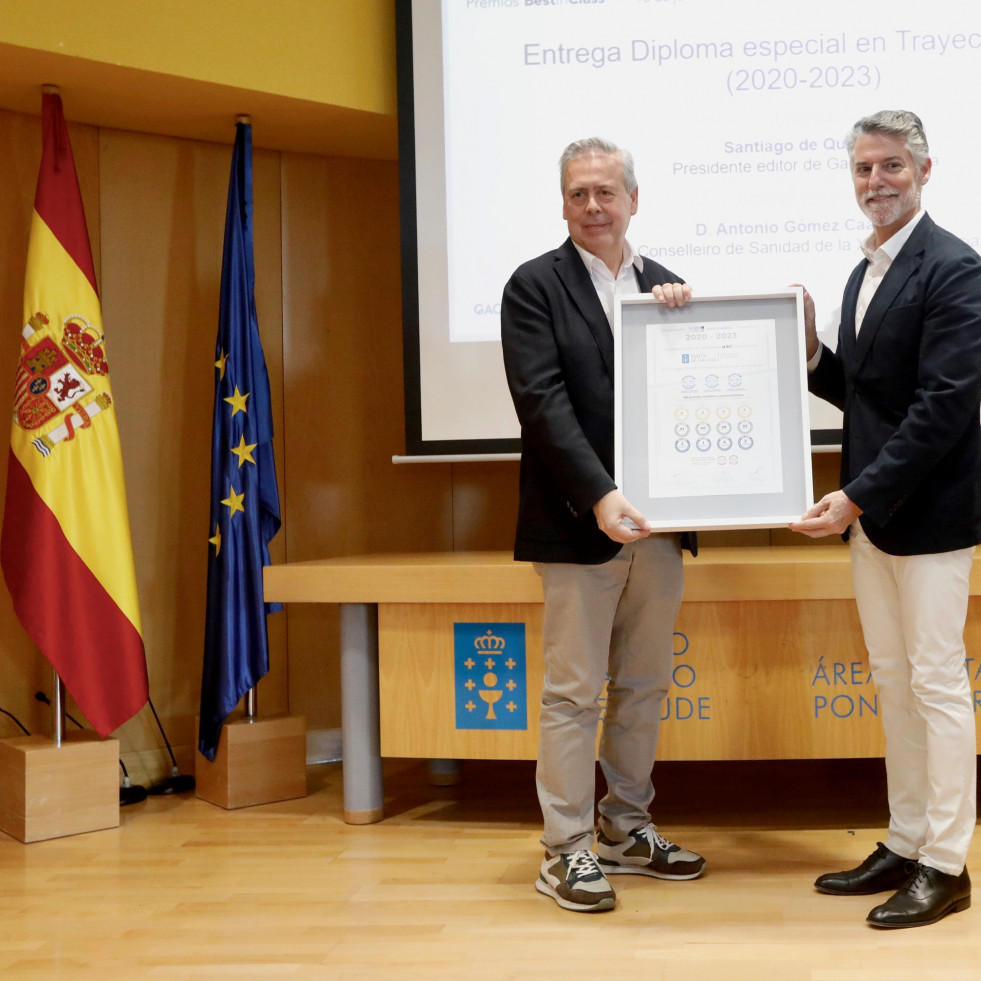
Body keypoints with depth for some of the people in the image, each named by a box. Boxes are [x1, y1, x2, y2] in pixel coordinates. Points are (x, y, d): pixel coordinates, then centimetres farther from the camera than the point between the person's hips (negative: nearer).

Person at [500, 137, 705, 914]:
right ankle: (566, 850, 12)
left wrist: (686, 317, -9)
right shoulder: (535, 286, -4)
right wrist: (601, 497, -23)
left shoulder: (665, 286, 11)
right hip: (579, 524, -5)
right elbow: (543, 402, -14)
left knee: (644, 686, 14)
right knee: (574, 692, 1)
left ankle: (626, 828, 29)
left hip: (655, 522, 6)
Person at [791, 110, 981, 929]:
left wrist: (859, 495, -23)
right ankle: (905, 844, 25)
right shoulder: (865, 274, 15)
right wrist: (813, 355, 0)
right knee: (893, 679, 14)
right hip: (871, 512, 9)